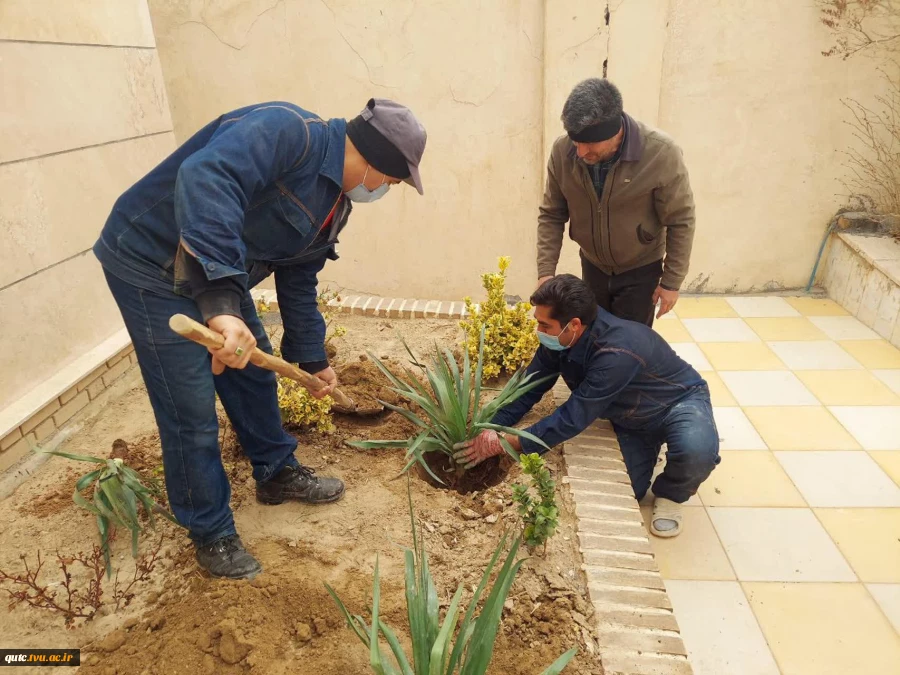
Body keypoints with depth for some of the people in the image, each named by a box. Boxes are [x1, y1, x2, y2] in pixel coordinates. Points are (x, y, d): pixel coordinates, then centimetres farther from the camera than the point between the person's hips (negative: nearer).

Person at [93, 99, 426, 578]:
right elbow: (204, 181, -43)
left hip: (219, 277, 9)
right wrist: (221, 300, -51)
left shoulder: (333, 206, 3)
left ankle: (277, 473, 40)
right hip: (150, 264, -9)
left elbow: (298, 283, 12)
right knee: (192, 410, -4)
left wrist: (312, 359, 18)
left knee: (255, 374, 17)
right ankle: (210, 532, 17)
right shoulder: (286, 131, -26)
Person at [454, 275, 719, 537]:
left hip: (680, 402, -5)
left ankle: (669, 494, -2)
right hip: (629, 417, 5)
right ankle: (650, 443, 25)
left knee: (696, 451, -36)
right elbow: (529, 389, -12)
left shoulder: (618, 352, -43)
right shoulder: (558, 340, -21)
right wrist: (489, 430, -27)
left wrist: (503, 443, -38)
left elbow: (573, 418, -40)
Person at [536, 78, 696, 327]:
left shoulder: (661, 153, -27)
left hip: (640, 270, -3)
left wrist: (672, 281, -11)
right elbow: (551, 216, -8)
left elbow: (680, 221, -15)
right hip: (593, 267, 3)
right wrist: (545, 271, -16)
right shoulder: (562, 151, -19)